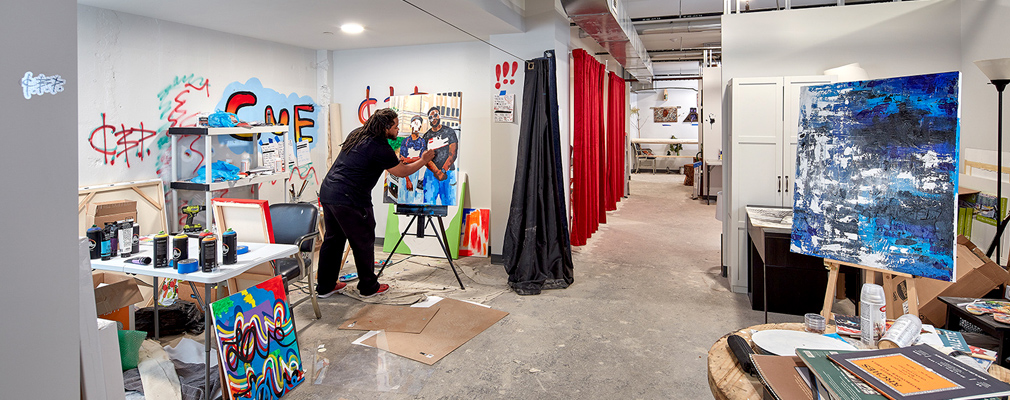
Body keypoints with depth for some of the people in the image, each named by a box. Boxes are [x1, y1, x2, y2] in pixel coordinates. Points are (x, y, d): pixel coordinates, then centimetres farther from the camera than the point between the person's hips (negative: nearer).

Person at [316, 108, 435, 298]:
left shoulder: (357, 134, 12)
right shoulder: (380, 149, -14)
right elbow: (402, 172, -1)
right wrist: (423, 161, 13)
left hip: (327, 192, 9)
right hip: (349, 200, -9)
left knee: (332, 240, 17)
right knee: (363, 243, 6)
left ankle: (325, 287, 26)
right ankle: (369, 287, 19)